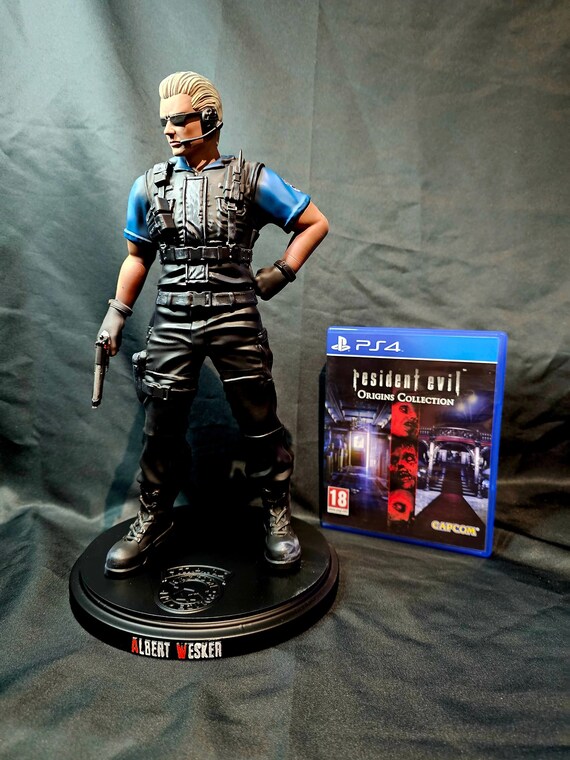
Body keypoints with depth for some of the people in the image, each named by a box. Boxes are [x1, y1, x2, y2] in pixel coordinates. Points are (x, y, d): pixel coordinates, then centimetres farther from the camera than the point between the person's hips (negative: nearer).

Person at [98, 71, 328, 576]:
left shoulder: (251, 179, 2)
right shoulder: (150, 185, 12)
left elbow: (315, 223, 7)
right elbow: (138, 255, 19)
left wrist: (281, 273, -2)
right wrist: (117, 314, 12)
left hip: (235, 319, -2)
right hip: (172, 321, 3)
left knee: (260, 424, 2)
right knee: (162, 427, 7)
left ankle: (278, 517, 22)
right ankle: (153, 520, 28)